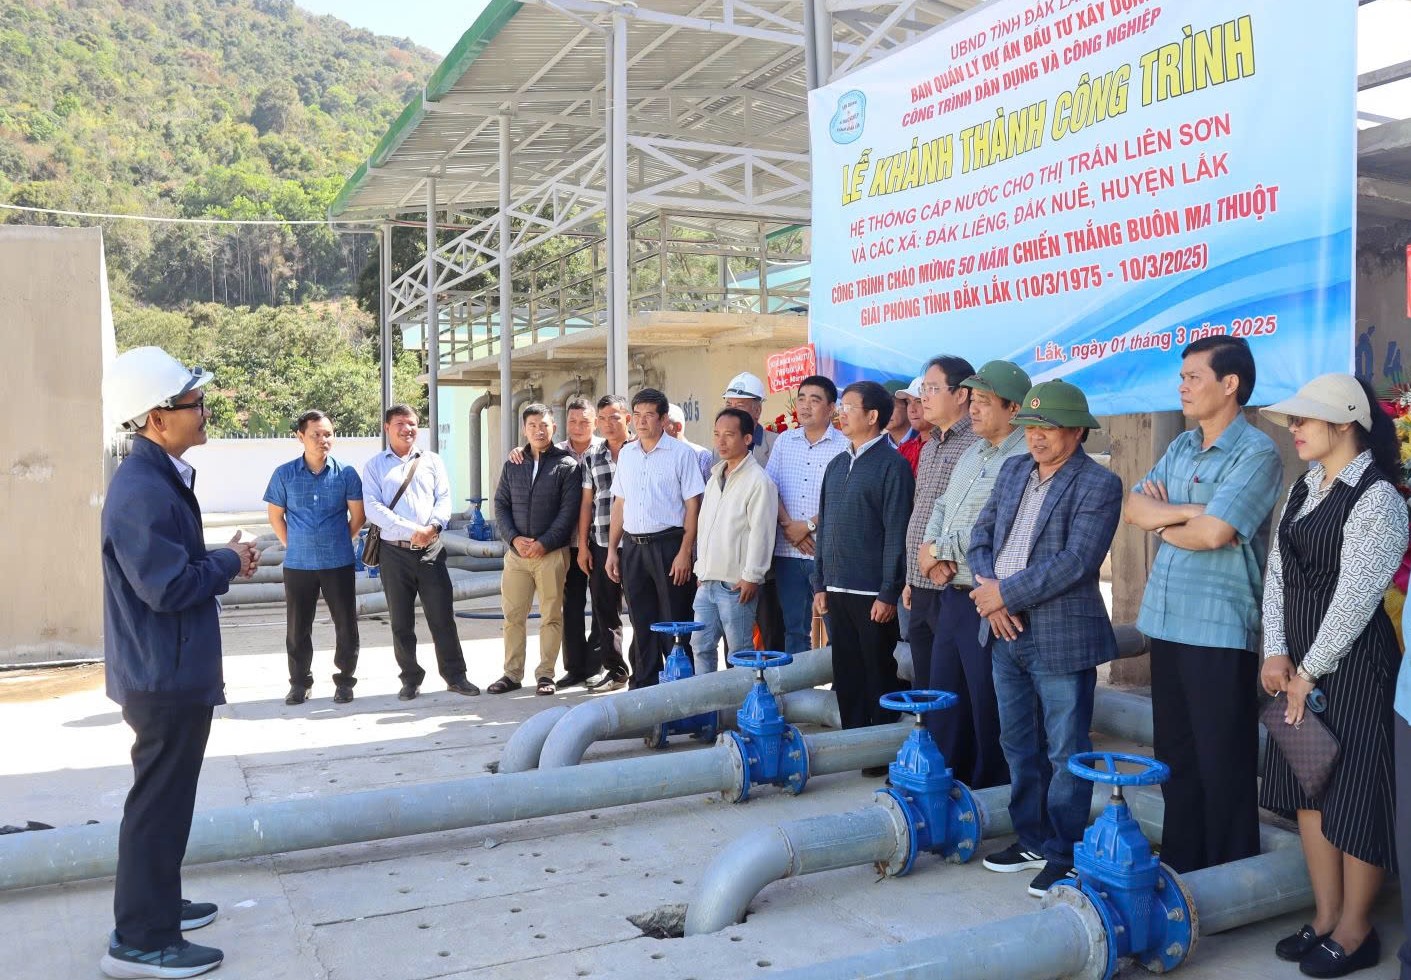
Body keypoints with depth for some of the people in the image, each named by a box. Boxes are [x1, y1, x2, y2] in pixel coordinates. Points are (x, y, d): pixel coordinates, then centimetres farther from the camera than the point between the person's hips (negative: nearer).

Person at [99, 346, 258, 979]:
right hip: (164, 674, -11)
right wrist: (229, 563, -13)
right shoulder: (142, 491, -24)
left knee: (167, 797, 21)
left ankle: (155, 904, 36)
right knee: (159, 802, 0)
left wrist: (220, 561, 4)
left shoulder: (161, 477, 10)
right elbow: (168, 586, -27)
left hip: (174, 670, 11)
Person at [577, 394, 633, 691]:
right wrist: (583, 545, 8)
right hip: (601, 544, 5)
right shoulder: (592, 457, 13)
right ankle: (613, 668, 19)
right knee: (604, 609, 8)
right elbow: (586, 502, 14)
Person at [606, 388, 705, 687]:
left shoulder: (680, 453, -4)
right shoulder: (626, 453, 12)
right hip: (632, 547, 5)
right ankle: (644, 686, 21)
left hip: (668, 544, -5)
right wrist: (612, 550, 11)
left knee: (674, 624, -2)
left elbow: (693, 506, -7)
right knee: (642, 623, 12)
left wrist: (684, 553, -14)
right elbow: (620, 504, 16)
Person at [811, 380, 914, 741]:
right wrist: (820, 584, 13)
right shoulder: (837, 465, 14)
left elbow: (897, 533, -12)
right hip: (837, 590, 7)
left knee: (879, 672, 4)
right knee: (846, 674, 12)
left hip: (872, 593, -6)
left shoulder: (892, 465, -8)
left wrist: (889, 593, -15)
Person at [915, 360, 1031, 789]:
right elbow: (941, 507, 21)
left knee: (989, 708, 4)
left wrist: (939, 549, -13)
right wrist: (929, 549, 0)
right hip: (950, 594, 9)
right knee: (942, 698, 17)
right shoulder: (972, 453, 15)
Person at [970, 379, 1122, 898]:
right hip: (1006, 631, 7)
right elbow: (982, 533, 9)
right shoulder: (1013, 469, 10)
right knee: (1019, 743, 17)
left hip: (1061, 636, -7)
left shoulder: (1099, 484, -11)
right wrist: (988, 591, -8)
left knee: (1066, 752, 4)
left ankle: (1064, 855, 17)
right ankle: (1032, 839, 32)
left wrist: (1006, 593, -18)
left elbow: (1075, 561, -20)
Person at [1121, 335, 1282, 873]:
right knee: (1174, 753, 16)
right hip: (1167, 621, 7)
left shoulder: (1256, 452, -11)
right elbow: (1134, 507, 4)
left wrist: (1163, 521, -3)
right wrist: (1188, 512, -11)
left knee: (1222, 762, 3)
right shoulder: (1182, 446, 13)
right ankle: (1179, 865, 29)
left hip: (1220, 628, -7)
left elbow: (1213, 533, -21)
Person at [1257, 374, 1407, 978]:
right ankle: (1325, 917, 26)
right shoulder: (1304, 489, 11)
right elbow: (1278, 572, 9)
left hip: (1353, 663, -8)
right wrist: (1277, 653, 0)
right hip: (1301, 661, 8)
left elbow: (1355, 599, -17)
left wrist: (1310, 671, -13)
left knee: (1354, 793, 1)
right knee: (1305, 786, 12)